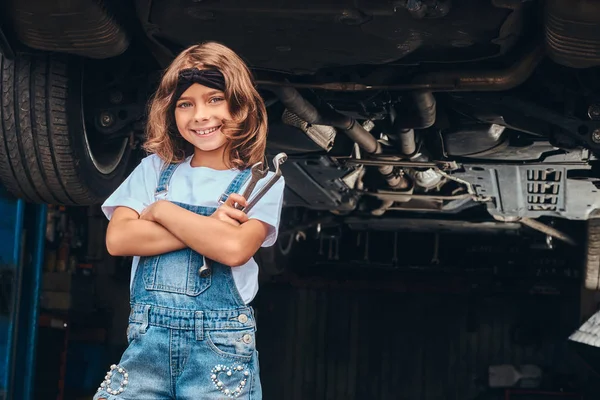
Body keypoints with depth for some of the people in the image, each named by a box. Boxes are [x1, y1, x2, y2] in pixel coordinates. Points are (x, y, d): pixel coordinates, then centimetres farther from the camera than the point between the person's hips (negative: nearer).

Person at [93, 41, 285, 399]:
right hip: (148, 341, 2)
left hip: (221, 346, -2)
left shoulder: (262, 182, 2)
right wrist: (207, 227, -9)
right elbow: (117, 239, -3)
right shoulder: (155, 168, 11)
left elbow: (234, 248, -15)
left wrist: (161, 210, -4)